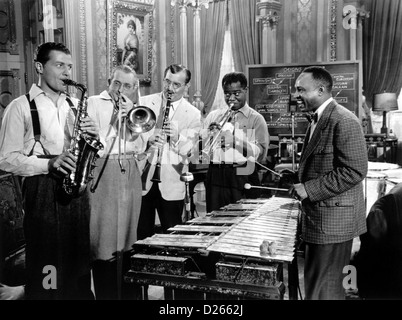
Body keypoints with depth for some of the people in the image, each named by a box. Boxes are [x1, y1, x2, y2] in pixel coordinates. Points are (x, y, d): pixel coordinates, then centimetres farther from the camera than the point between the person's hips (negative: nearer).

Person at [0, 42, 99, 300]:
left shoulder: (77, 105, 15)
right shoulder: (21, 107, 1)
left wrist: (93, 137, -3)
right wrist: (49, 164, -18)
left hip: (77, 189, 4)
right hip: (42, 191, -4)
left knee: (79, 263, 8)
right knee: (46, 265, -1)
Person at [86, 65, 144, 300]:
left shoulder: (134, 108, 19)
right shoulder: (93, 103, 3)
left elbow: (140, 145, 5)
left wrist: (130, 115, -4)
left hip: (130, 175, 5)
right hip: (103, 174, -4)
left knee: (126, 238, 8)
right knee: (103, 239, -5)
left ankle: (125, 292, 19)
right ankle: (105, 293, 7)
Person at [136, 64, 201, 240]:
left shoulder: (193, 114, 3)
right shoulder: (144, 102, 6)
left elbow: (190, 151, -2)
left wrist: (177, 137, -22)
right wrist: (147, 141, -19)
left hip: (172, 185, 0)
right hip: (142, 179, 1)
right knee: (141, 233, 7)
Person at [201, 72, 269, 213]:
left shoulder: (256, 119, 3)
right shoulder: (213, 116, 12)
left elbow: (261, 153, -8)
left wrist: (235, 141, -17)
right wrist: (210, 136, -9)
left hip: (243, 177, -2)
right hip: (215, 176, 3)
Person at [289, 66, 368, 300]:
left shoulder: (344, 121, -17)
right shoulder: (319, 121, 13)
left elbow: (355, 171, -22)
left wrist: (310, 189, -21)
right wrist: (302, 181, 8)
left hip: (332, 220, -10)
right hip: (320, 217, 10)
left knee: (322, 289, 0)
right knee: (330, 285, 21)